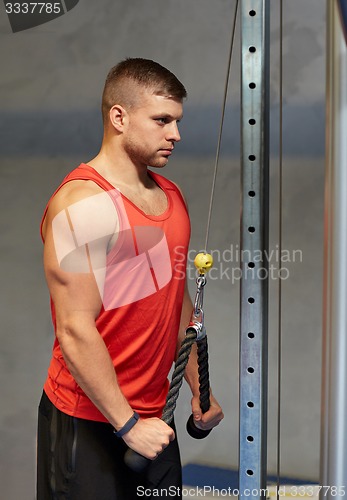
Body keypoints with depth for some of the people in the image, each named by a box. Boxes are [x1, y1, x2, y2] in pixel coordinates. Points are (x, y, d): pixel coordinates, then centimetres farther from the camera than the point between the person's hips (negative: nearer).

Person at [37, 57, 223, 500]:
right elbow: (75, 331, -21)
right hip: (89, 423, -7)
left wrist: (199, 390, 14)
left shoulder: (171, 195, 8)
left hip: (153, 414, 8)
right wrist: (127, 423, -18)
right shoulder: (81, 203, -18)